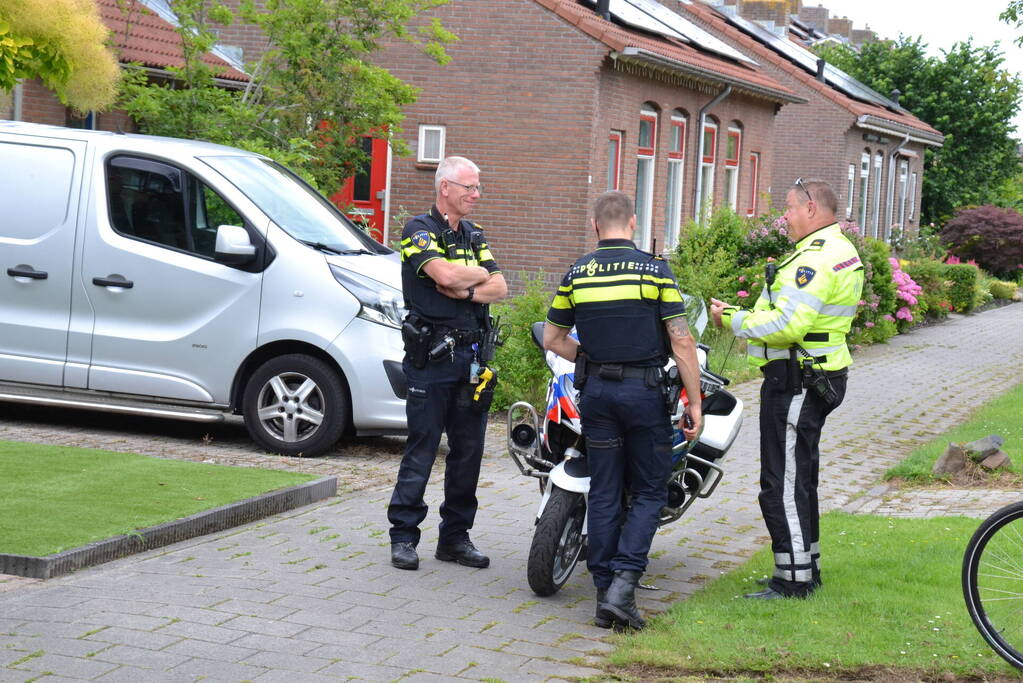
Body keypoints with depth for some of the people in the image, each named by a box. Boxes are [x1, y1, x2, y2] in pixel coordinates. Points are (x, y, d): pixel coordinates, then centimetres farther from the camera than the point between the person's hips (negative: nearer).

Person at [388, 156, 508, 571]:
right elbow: (445, 274, -22)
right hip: (431, 355, -7)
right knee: (421, 451, -4)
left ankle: (455, 537, 16)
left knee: (468, 451, 8)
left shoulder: (473, 236, 17)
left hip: (471, 356, 7)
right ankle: (403, 536, 4)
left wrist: (466, 291, -12)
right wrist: (480, 275, -2)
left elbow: (500, 288, 7)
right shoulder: (420, 230, -4)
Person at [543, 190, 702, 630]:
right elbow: (681, 341, -9)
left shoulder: (576, 274, 4)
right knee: (649, 493, 6)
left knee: (604, 494, 9)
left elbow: (552, 338, 11)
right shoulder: (654, 269, -6)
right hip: (645, 389, -3)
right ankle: (623, 584, -10)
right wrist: (694, 402, -5)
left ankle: (605, 593, 10)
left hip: (595, 391, 3)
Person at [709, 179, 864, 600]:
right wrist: (740, 314, 9)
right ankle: (807, 568, 29)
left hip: (796, 383, -11)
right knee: (800, 477, 20)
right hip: (819, 377, 11)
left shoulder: (815, 258, -19)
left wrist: (733, 320, -15)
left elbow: (787, 326, -27)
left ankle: (793, 581, -1)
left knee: (782, 484, -6)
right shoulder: (841, 250, 16)